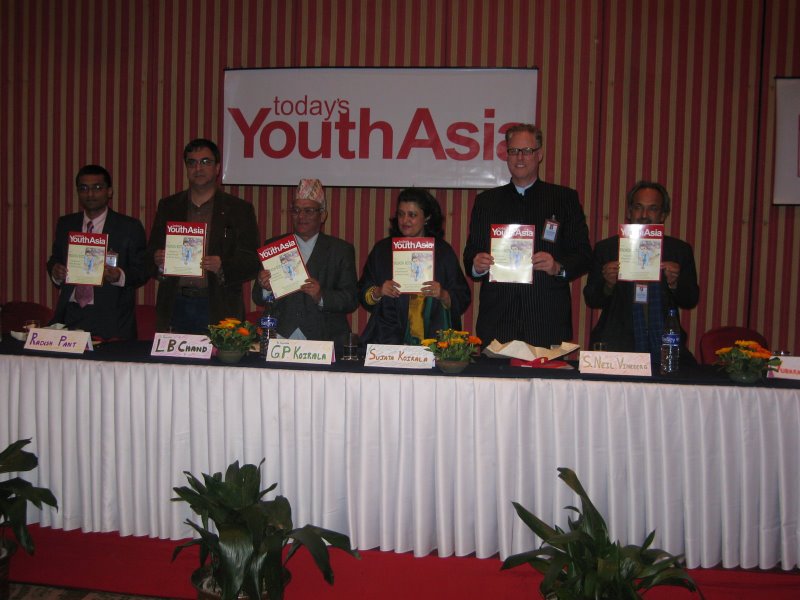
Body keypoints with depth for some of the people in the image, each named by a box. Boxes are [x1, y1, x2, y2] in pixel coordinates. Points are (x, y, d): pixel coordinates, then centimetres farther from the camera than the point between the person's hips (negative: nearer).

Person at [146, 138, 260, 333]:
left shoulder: (239, 209, 5)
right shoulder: (168, 206, 14)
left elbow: (252, 263, 0)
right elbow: (151, 252, 16)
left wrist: (222, 267, -18)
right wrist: (157, 259, -6)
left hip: (218, 309, -2)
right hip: (175, 307, 2)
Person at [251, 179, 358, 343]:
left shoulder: (341, 250, 7)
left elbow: (351, 301, 1)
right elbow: (258, 299, 12)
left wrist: (321, 296, -16)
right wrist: (265, 288, -10)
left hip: (324, 340, -1)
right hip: (280, 338, 1)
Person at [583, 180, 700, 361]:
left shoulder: (680, 250, 10)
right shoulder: (606, 248, 6)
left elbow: (691, 301, 9)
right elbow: (591, 301, 6)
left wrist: (674, 283, -12)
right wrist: (608, 284, -15)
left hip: (664, 346, 2)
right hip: (617, 347, -2)